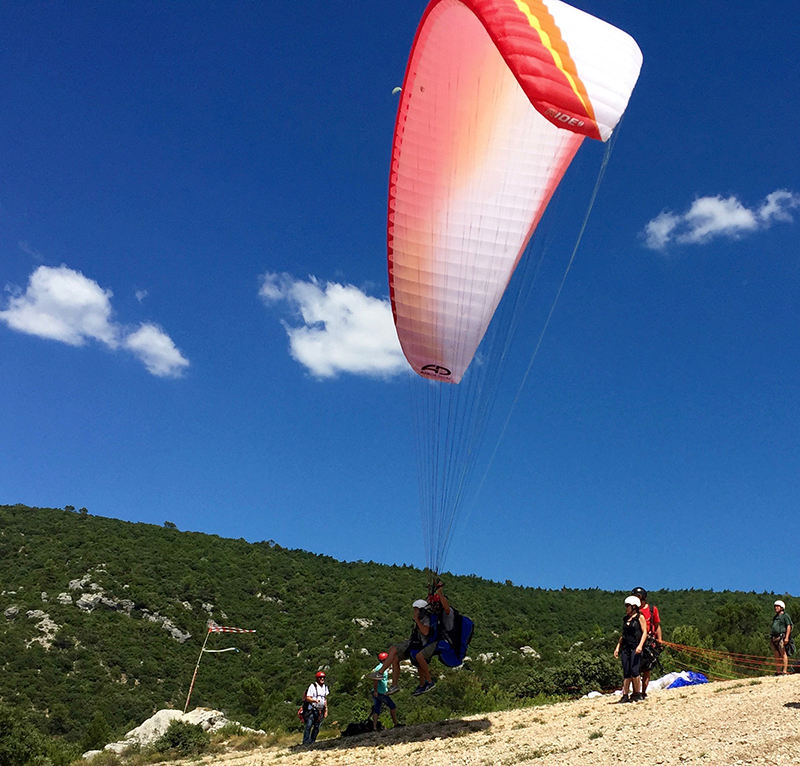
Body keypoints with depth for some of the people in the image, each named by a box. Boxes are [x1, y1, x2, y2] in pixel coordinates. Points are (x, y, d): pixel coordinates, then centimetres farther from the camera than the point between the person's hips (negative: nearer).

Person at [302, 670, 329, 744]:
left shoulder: (325, 687, 12)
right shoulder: (313, 686, -8)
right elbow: (308, 698, -12)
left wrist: (326, 709, 16)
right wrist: (315, 700, -29)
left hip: (320, 710, 6)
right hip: (312, 710, -6)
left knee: (317, 727, 6)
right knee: (309, 726, -9)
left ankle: (312, 741, 13)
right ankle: (305, 742, -5)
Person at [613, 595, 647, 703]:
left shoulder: (640, 617, 0)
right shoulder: (625, 619, 17)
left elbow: (644, 632, -5)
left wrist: (640, 645, -17)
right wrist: (618, 647, 15)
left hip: (635, 648, -6)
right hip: (625, 647, 6)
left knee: (634, 671, -10)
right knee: (626, 673, 4)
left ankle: (638, 694, 4)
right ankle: (625, 695, 6)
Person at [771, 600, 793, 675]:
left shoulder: (785, 616, -1)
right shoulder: (775, 617, 23)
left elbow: (789, 627, -10)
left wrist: (786, 637, -19)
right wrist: (772, 639, 18)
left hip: (782, 637, -8)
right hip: (775, 637, 8)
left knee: (783, 653, -10)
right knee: (777, 655, 7)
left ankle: (785, 671, -12)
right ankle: (778, 672, 10)